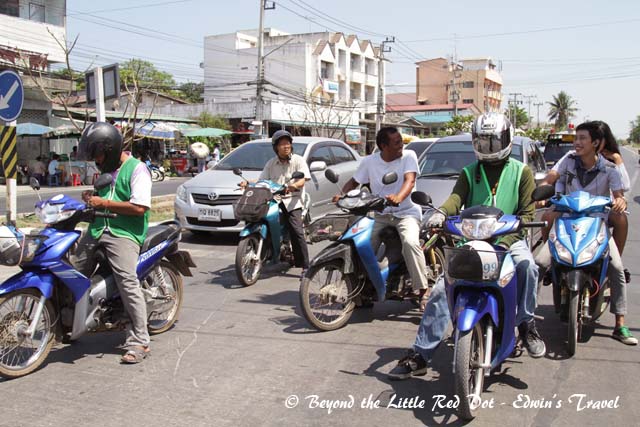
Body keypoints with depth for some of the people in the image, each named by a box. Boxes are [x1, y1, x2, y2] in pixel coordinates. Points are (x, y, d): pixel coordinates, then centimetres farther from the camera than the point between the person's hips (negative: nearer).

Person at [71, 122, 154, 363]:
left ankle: (139, 343, -16)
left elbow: (139, 207, -17)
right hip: (98, 228, 9)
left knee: (128, 282, -21)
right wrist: (91, 198, 12)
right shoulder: (106, 169, 20)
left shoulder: (137, 169, -7)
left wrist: (104, 203, -13)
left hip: (124, 233, -8)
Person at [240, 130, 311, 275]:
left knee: (296, 231, -19)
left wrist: (294, 185, -28)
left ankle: (305, 266, -17)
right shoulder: (271, 163, 20)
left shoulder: (298, 160, 7)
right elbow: (262, 180, 14)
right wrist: (248, 183, -5)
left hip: (292, 200, -4)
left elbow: (302, 180, -6)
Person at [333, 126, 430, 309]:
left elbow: (409, 180, -18)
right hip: (380, 214, 3)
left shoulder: (408, 156, -3)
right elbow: (354, 181, 12)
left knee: (410, 242, -31)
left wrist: (398, 197, -39)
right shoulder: (369, 161, 5)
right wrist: (342, 195, -10)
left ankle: (423, 290, -23)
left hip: (406, 211, -3)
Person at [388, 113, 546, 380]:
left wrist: (507, 239, -18)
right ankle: (419, 355, -7)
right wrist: (441, 213, -28)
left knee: (526, 265, -35)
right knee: (441, 289, -12)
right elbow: (456, 198, -4)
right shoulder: (469, 173, 16)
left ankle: (526, 324, -11)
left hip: (509, 239, -2)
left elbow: (527, 212, 1)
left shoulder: (521, 171, 10)